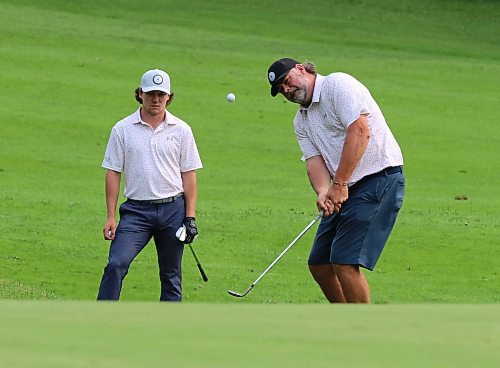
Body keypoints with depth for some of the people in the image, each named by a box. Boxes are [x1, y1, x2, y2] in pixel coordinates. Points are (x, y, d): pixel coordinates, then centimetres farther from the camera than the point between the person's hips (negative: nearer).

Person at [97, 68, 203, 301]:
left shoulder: (181, 130, 5)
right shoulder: (123, 129, 3)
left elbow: (188, 175, 6)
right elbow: (113, 173, 3)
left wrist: (190, 217, 0)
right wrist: (110, 216, -3)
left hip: (173, 209, 1)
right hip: (137, 210, -1)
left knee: (171, 275, 6)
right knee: (116, 264, -18)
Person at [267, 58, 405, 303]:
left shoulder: (338, 85, -9)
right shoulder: (301, 121, 17)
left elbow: (360, 131, -20)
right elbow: (314, 160, 5)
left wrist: (339, 184, -21)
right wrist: (323, 192, -19)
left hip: (380, 179, -9)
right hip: (346, 190, 9)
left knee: (345, 262, -17)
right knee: (319, 264, 9)